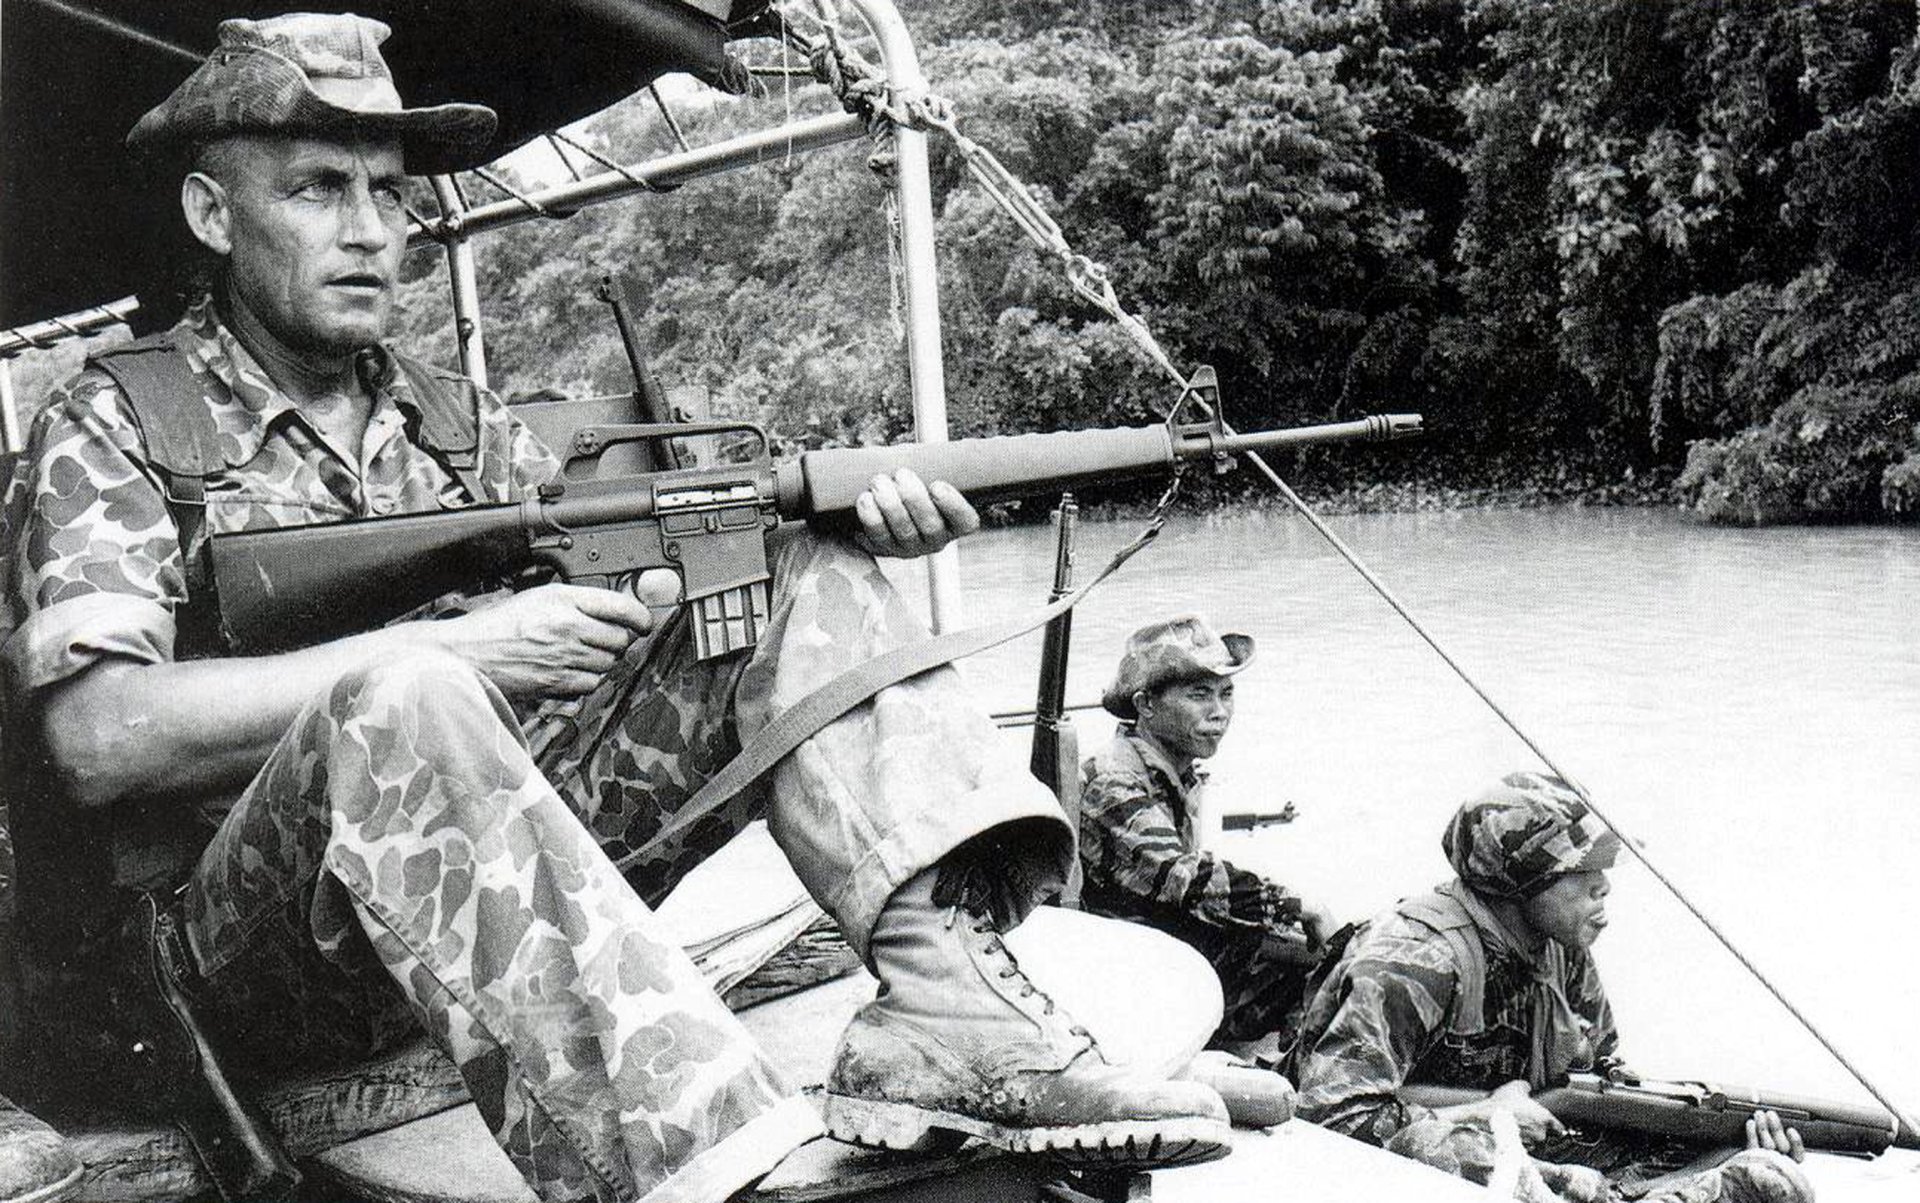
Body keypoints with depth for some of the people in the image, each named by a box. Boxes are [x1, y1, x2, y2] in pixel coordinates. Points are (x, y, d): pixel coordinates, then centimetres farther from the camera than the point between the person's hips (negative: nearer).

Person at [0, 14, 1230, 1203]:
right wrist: (456, 648, -18)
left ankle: (947, 999, -25)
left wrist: (849, 505, -13)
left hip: (497, 869, 5)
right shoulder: (114, 428, 0)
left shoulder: (457, 422, 17)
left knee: (802, 575, -6)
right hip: (243, 943, -5)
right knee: (405, 698, -38)